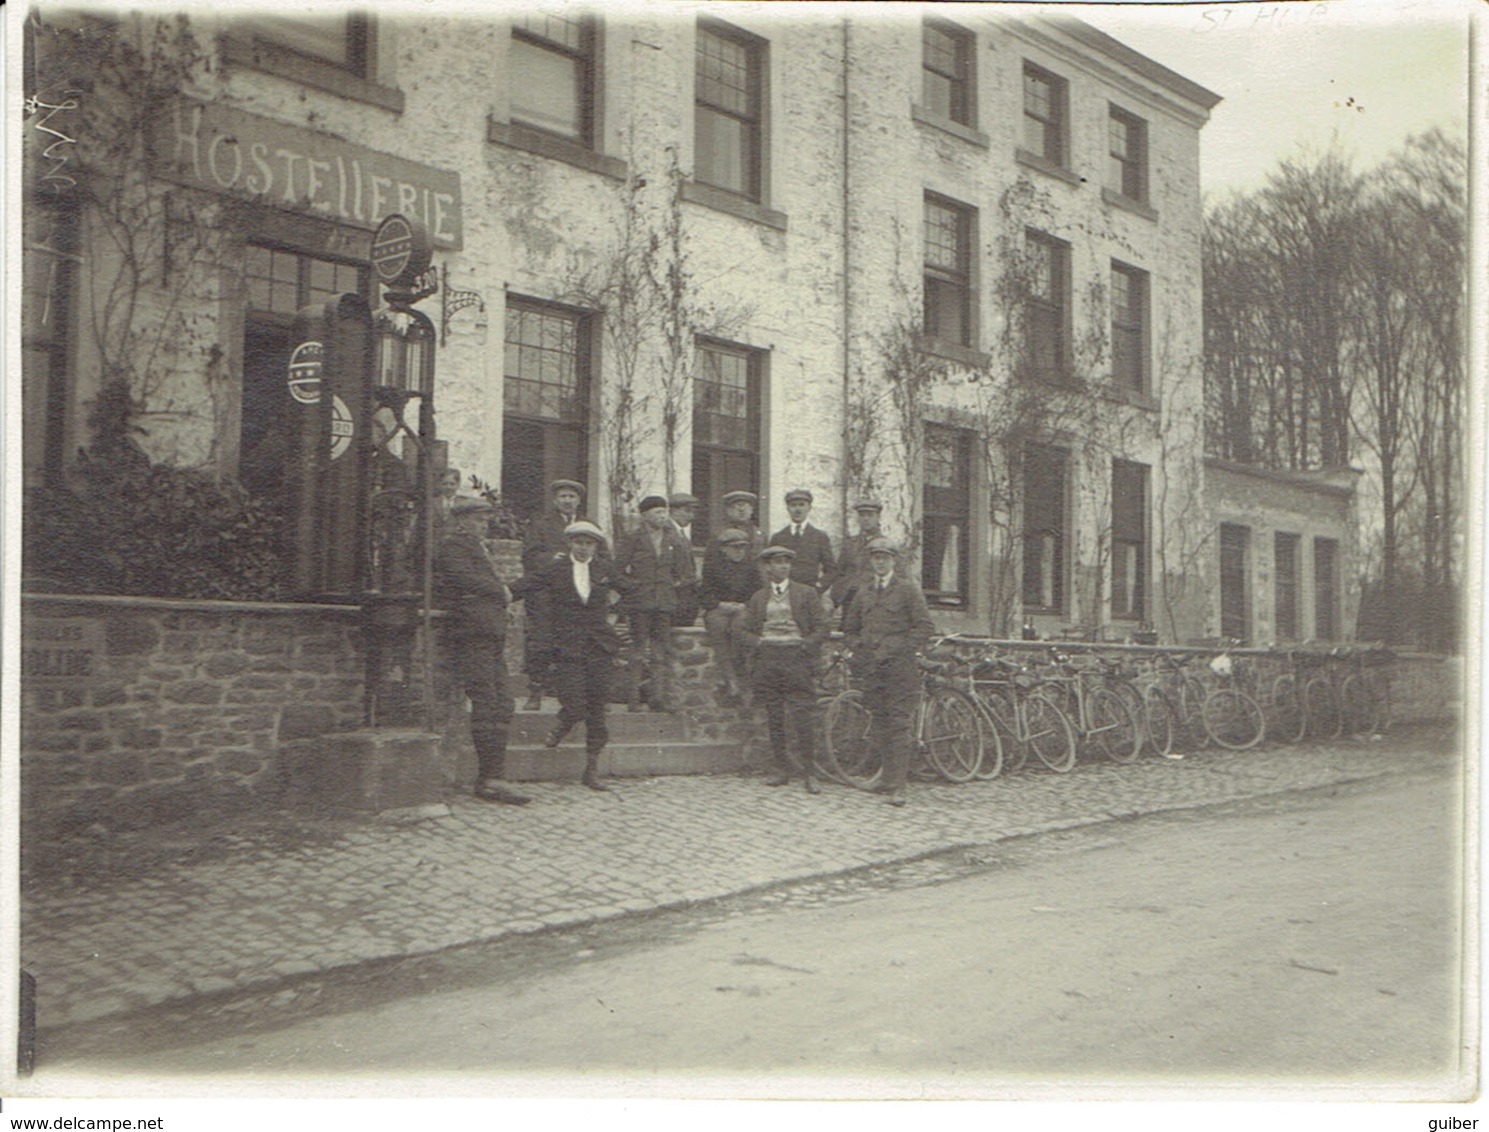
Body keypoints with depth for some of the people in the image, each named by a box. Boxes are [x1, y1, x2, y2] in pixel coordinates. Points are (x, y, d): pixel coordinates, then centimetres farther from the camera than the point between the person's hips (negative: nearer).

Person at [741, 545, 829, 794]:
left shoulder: (807, 594, 9)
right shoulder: (757, 598, 16)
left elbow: (821, 628, 5)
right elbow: (748, 631, 17)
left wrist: (805, 645, -7)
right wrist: (758, 643, -1)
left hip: (796, 657, -3)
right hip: (767, 659, 3)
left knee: (803, 716, -9)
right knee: (774, 718, 4)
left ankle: (809, 772, -2)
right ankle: (781, 768, 13)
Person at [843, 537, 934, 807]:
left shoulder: (908, 590, 2)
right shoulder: (863, 594, 16)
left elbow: (925, 627, -4)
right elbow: (850, 630, 24)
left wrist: (897, 650, -11)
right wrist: (860, 649, 5)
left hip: (900, 668, -5)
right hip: (870, 669, 5)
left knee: (898, 724, -9)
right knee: (879, 724, 8)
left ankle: (898, 785, -11)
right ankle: (889, 775, 21)